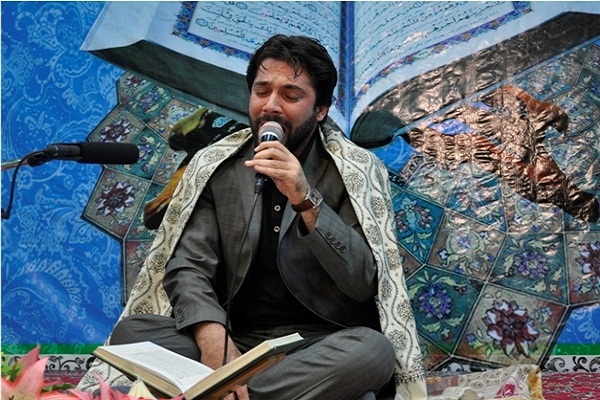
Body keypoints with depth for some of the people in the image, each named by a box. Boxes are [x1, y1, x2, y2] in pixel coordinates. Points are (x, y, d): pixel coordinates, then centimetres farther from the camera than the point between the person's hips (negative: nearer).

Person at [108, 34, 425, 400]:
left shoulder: (359, 171, -1)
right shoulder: (214, 165, 5)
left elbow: (365, 284, -10)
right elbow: (188, 266, -3)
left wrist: (307, 201, -23)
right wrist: (214, 337, -24)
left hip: (321, 346, -1)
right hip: (235, 340, 2)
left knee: (372, 352, -34)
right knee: (132, 332, -22)